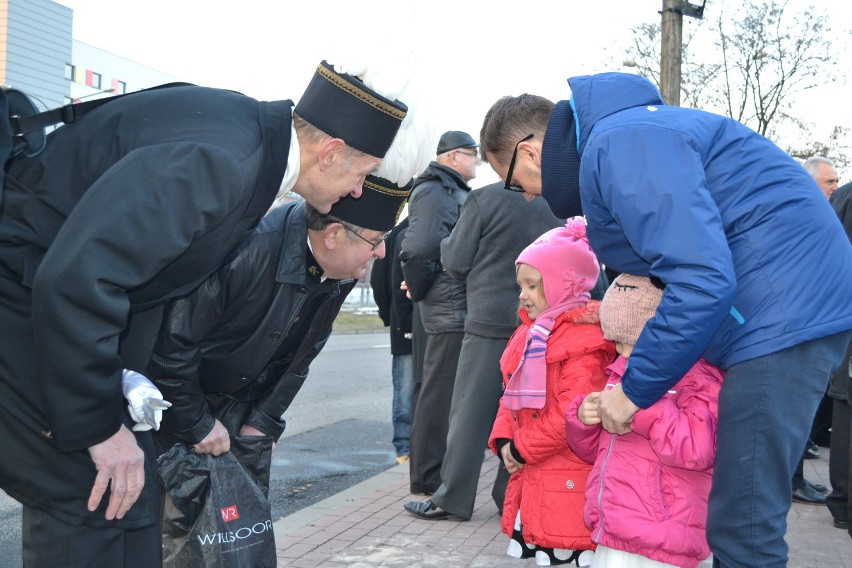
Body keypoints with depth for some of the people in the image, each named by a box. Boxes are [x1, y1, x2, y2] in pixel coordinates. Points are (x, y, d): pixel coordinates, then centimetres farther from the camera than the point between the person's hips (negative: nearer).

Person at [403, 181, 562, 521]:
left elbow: (456, 262, -4)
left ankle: (452, 498, 7)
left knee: (471, 410, 2)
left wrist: (447, 242, 16)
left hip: (491, 321, -4)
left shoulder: (485, 199, -7)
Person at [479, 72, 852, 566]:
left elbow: (704, 278, -25)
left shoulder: (619, 143, -16)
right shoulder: (625, 130, 17)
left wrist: (636, 389, -15)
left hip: (786, 309, -11)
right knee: (742, 514, 14)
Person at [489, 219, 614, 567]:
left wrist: (523, 447, -15)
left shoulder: (583, 338, -16)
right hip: (533, 476, 9)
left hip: (568, 483, -9)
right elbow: (513, 396, 17)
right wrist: (503, 440, 0)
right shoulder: (531, 332, 14)